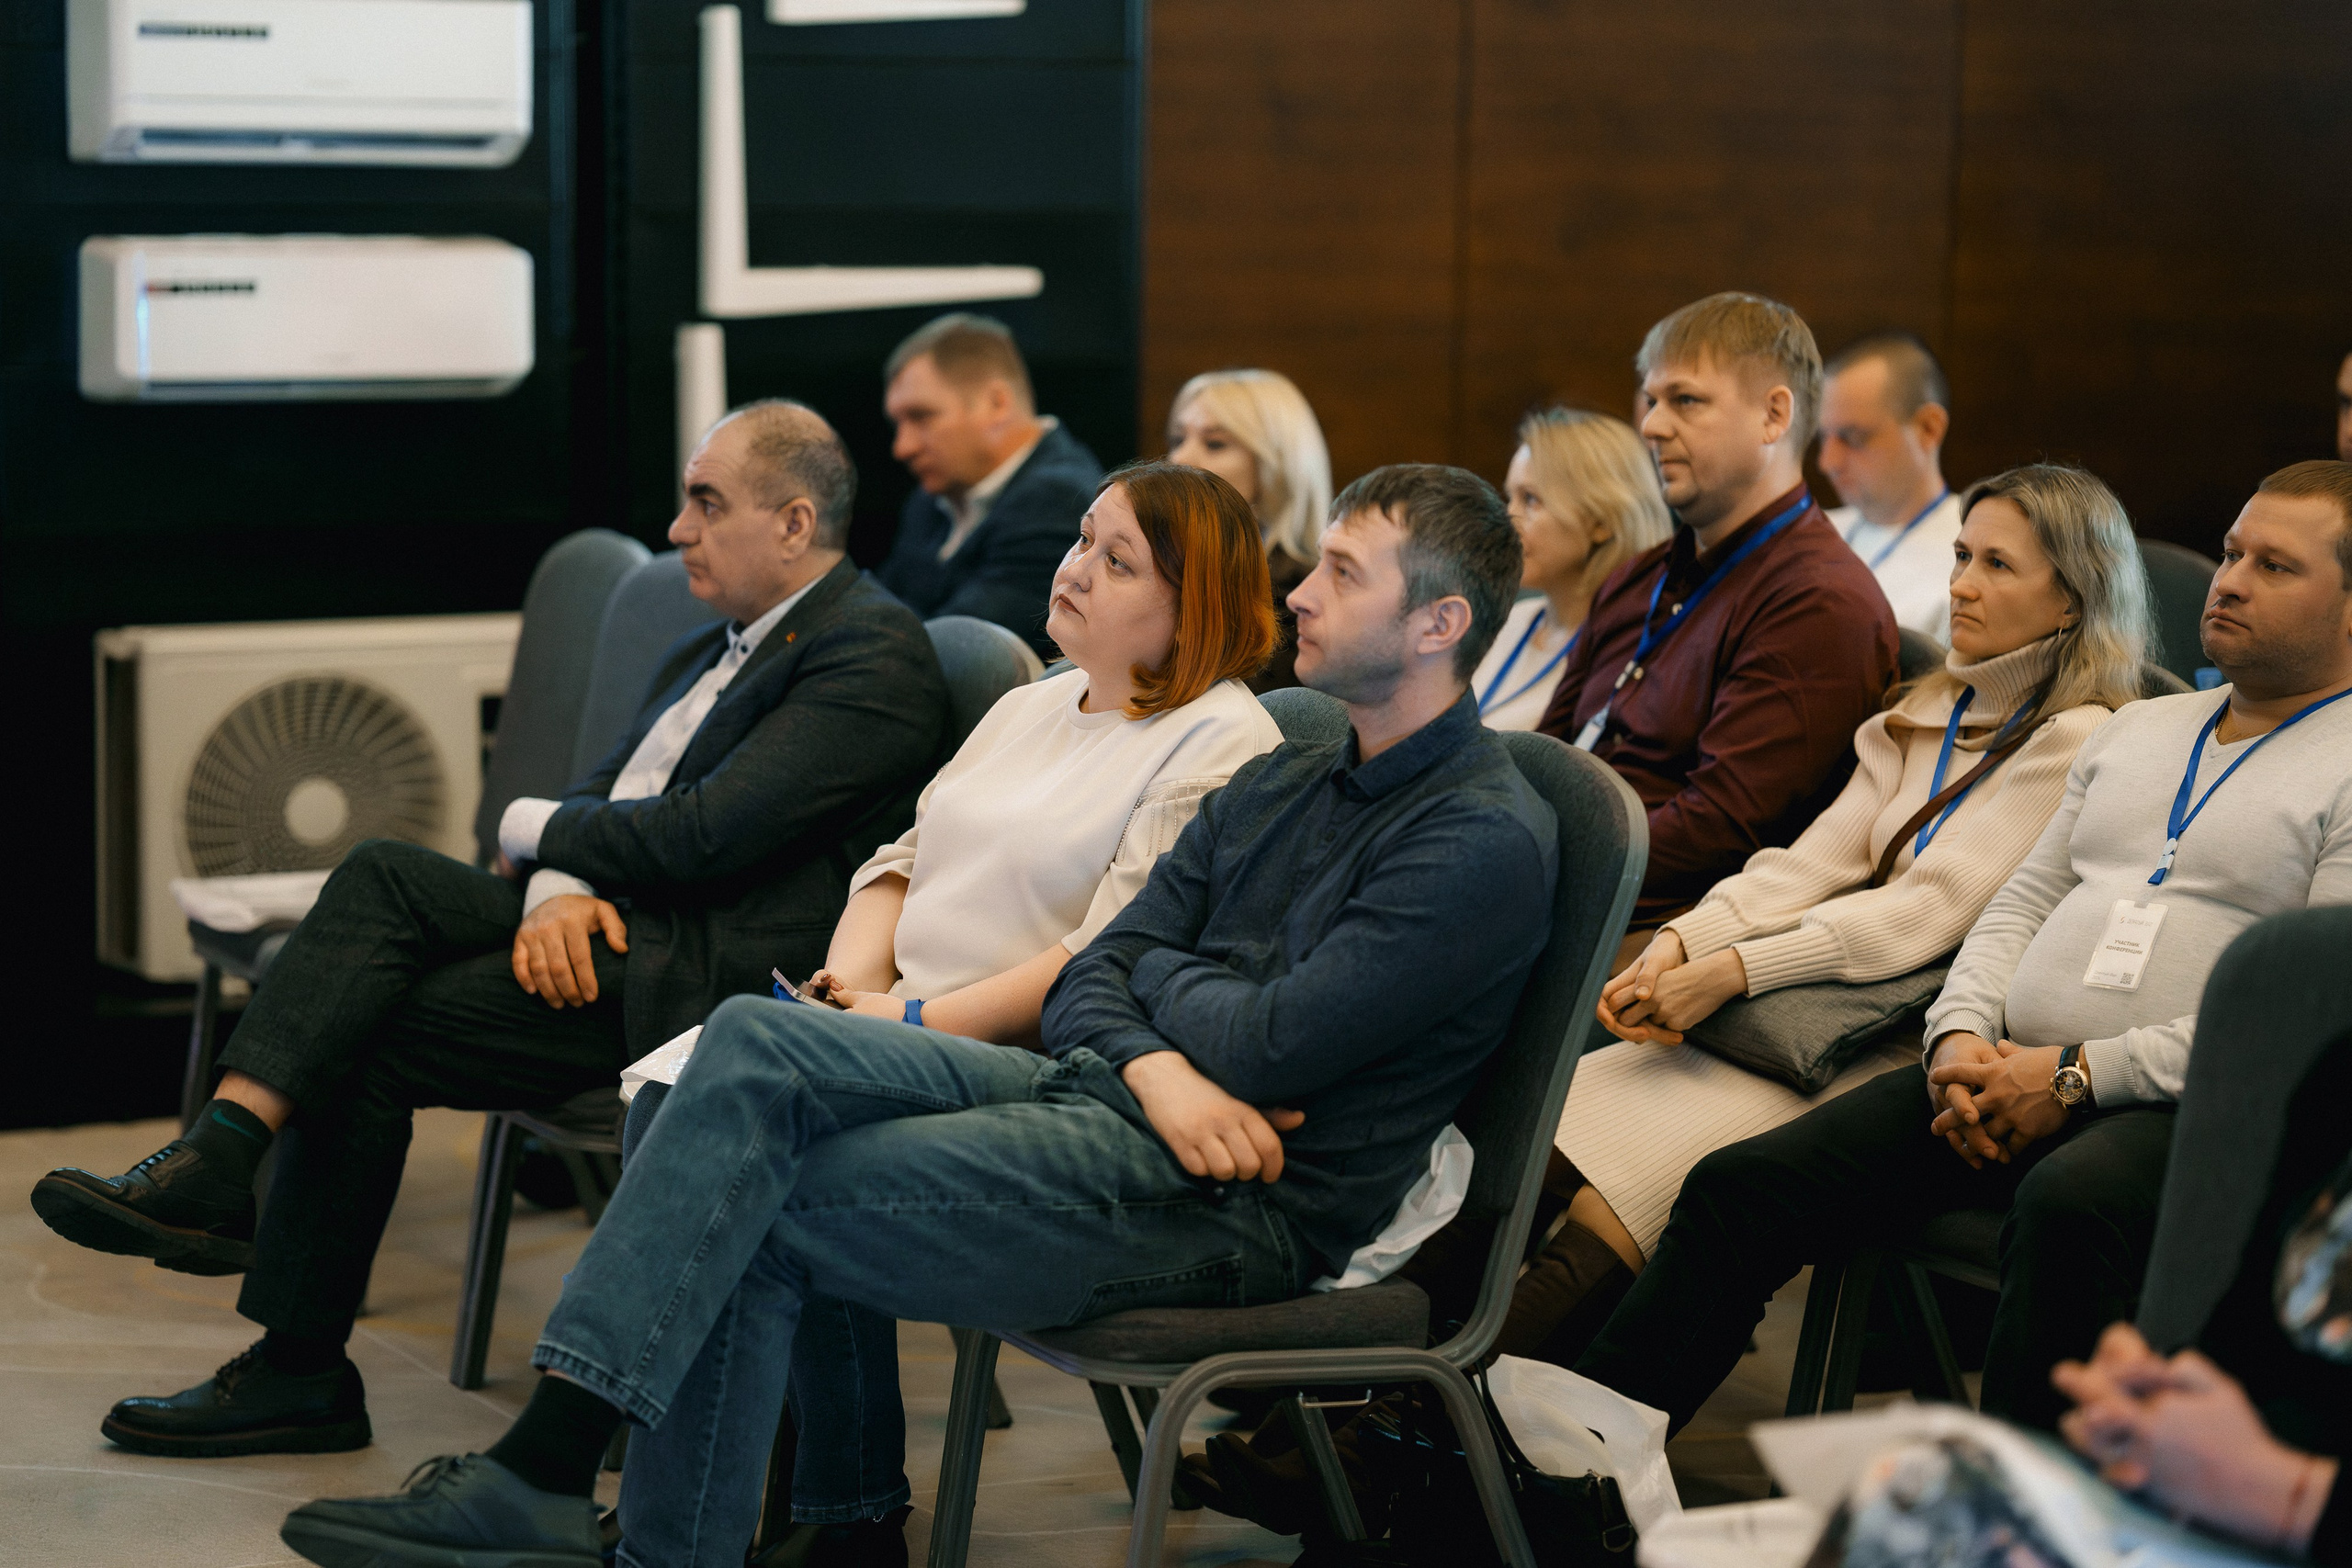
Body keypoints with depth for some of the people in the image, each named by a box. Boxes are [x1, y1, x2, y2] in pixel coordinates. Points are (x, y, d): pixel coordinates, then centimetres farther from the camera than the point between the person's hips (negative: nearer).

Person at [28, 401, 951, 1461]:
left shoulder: (874, 653, -9)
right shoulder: (713, 651, 23)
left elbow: (707, 833, -17)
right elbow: (602, 796, 14)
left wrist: (534, 830, -2)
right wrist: (558, 889, -10)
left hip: (708, 974, -9)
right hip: (614, 925, 9)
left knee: (371, 1038, -16)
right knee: (383, 876, -14)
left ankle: (302, 1373, -9)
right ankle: (220, 1159, -23)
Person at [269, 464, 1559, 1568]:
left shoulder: (1487, 842, -9)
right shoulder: (1278, 784, 20)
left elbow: (1265, 1046, -18)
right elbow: (1085, 981, 13)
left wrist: (1156, 974, 4)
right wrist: (1153, 1061, -10)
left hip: (1231, 1201, -8)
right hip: (1090, 1093, 8)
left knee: (747, 1214, -18)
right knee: (757, 1041, -15)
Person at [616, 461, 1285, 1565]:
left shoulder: (1222, 747, -6)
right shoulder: (1029, 709, 23)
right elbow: (906, 859, 23)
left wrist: (918, 1018, -15)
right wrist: (852, 979, 2)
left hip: (1024, 1064, -8)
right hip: (894, 1016, 8)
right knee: (670, 1092, -17)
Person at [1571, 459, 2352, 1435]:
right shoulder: (2138, 731, 24)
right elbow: (2020, 906, 23)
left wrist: (2077, 1074, -14)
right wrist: (1962, 1037, 1)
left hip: (2186, 1109, -7)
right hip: (2016, 1077, 7)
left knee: (2064, 1208, -41)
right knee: (1741, 1185, -9)